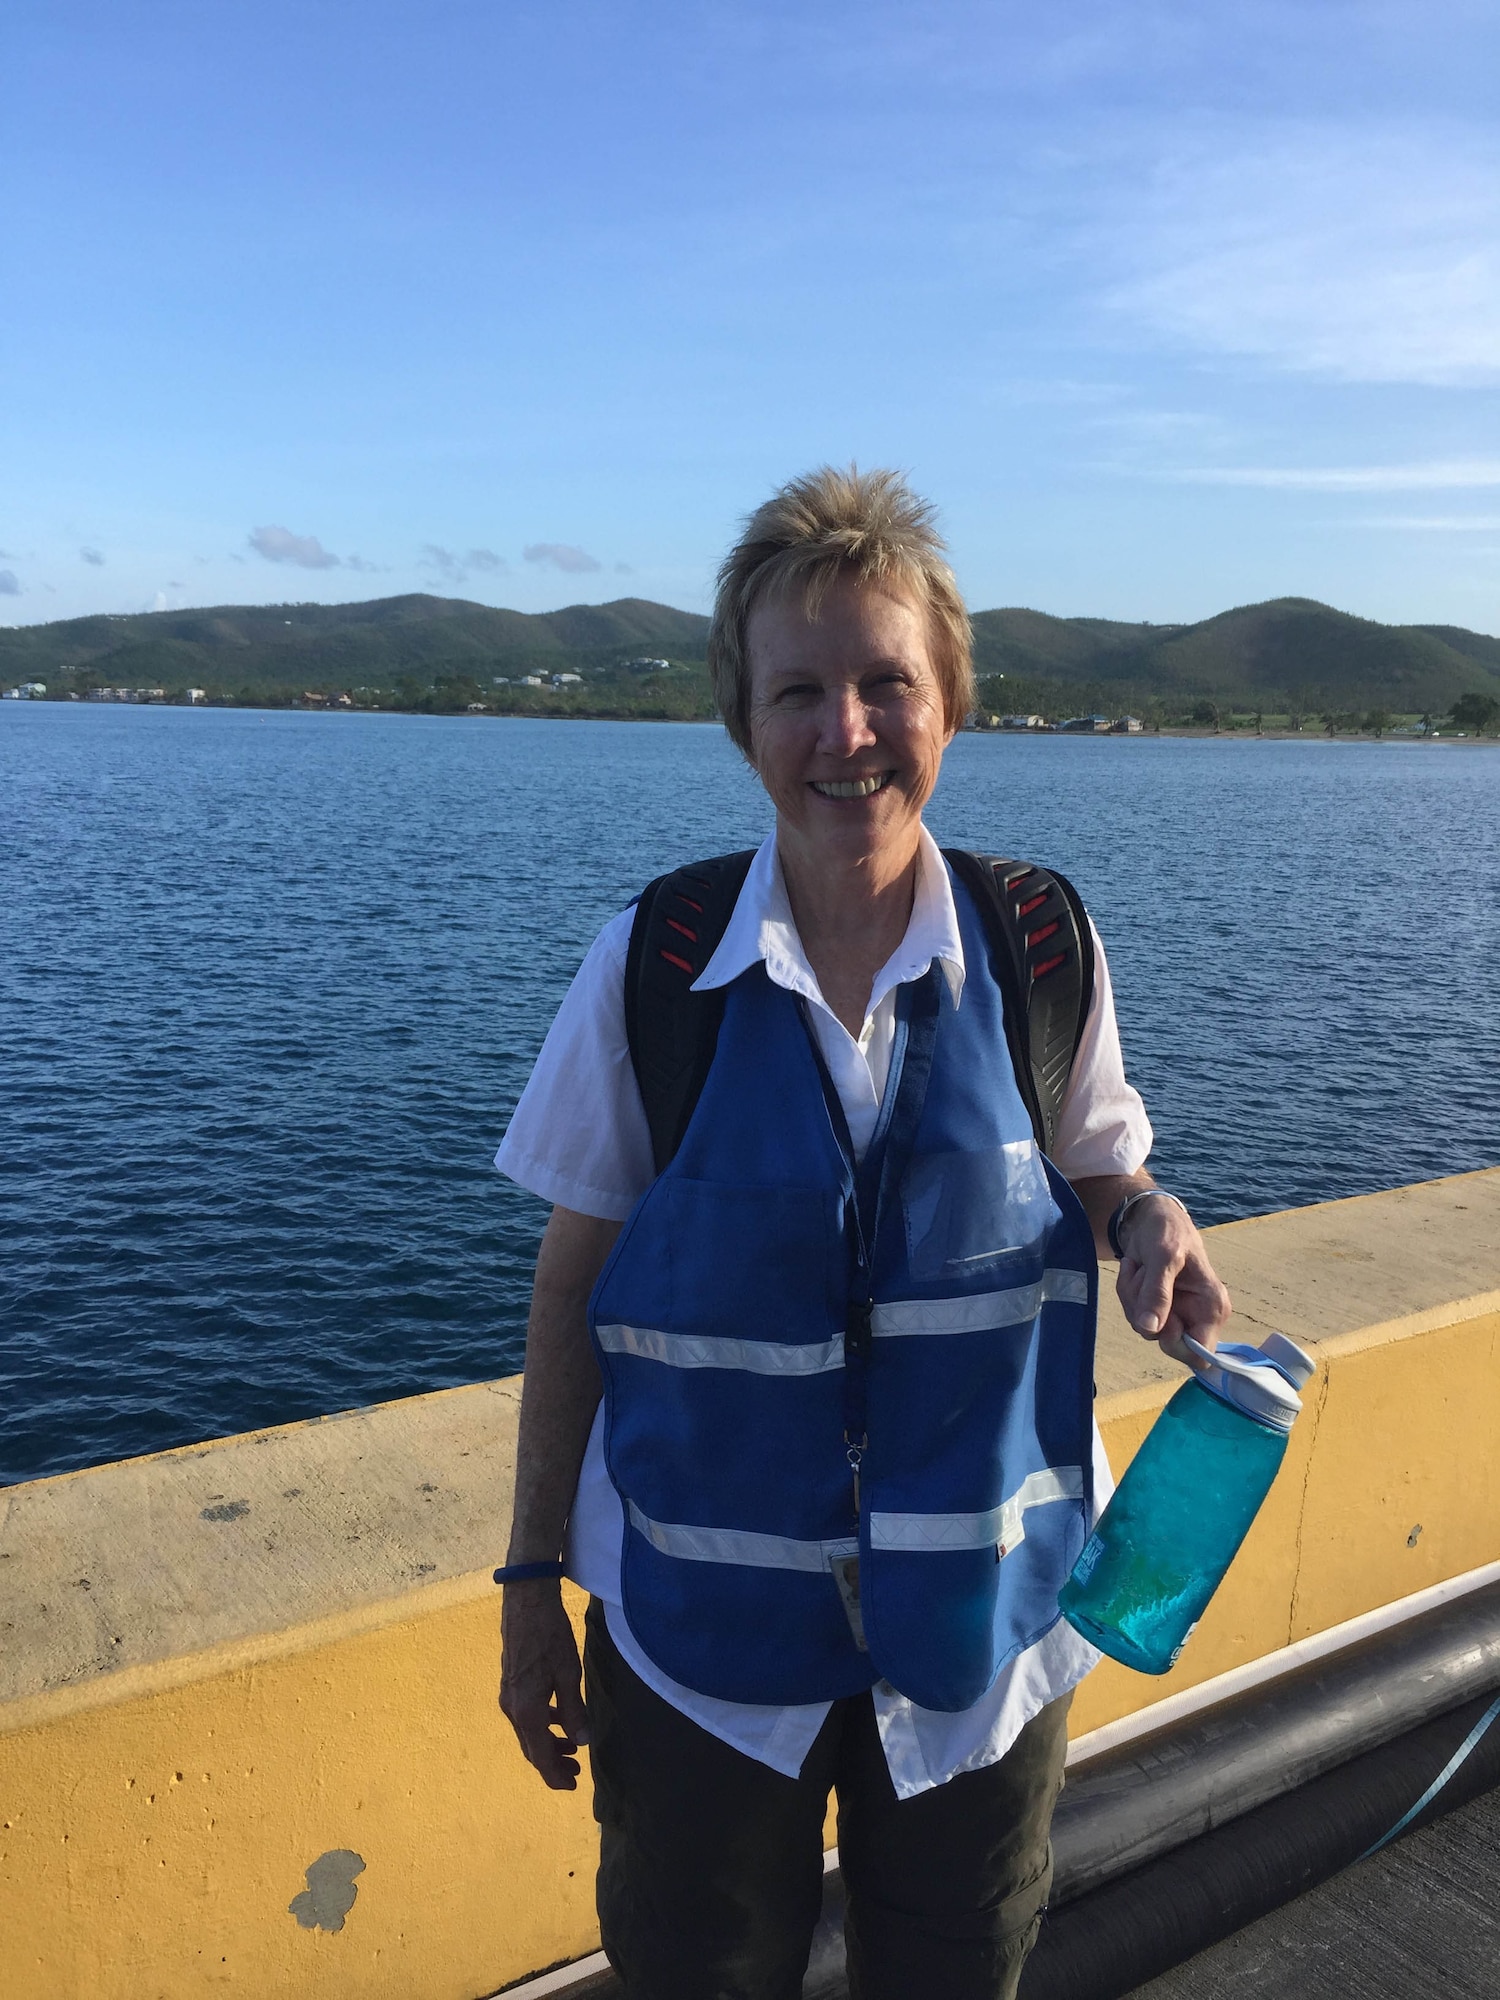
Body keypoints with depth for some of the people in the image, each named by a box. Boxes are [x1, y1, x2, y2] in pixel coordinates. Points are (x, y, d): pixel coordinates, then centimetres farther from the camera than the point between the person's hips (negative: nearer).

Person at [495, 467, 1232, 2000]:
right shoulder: (648, 968, -14)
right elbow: (573, 1283, -6)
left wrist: (1152, 1221, -18)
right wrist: (534, 1581, -1)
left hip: (983, 1617, 2)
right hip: (701, 1630, -1)